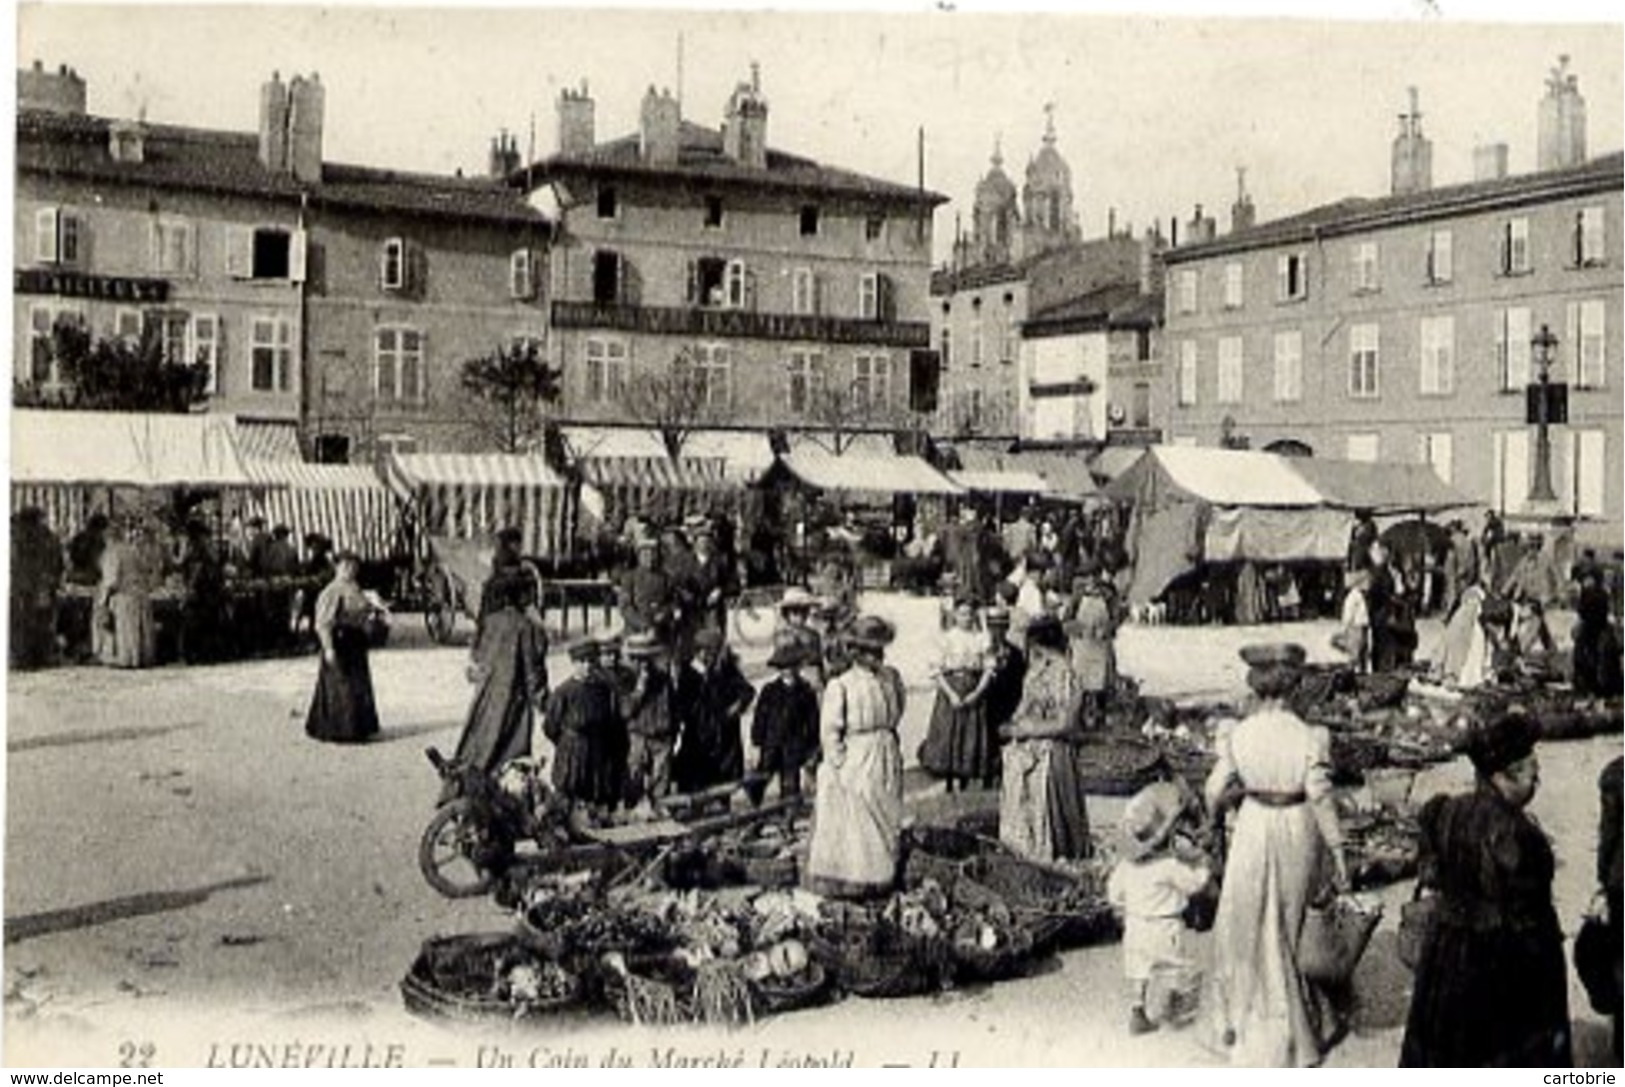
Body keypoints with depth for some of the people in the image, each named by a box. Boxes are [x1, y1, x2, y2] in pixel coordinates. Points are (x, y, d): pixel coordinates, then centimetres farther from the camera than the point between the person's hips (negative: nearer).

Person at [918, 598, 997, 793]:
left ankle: (964, 780, 10)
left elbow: (988, 670, 3)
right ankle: (952, 782, 4)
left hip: (974, 694, 1)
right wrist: (951, 694, -12)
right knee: (948, 735, -4)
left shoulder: (982, 639, 3)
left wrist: (976, 693, -10)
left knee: (973, 737, 1)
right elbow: (938, 671, -1)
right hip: (950, 691, -1)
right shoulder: (947, 638, 0)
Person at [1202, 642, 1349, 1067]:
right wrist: (1337, 850, -5)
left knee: (1247, 922, 18)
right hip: (1297, 829, 0)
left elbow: (1215, 792, -6)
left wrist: (1216, 815, 16)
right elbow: (1321, 798, -14)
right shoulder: (1309, 737, -16)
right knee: (1287, 922, 19)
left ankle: (1241, 1015, 31)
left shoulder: (1237, 735, -12)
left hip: (1254, 828, 0)